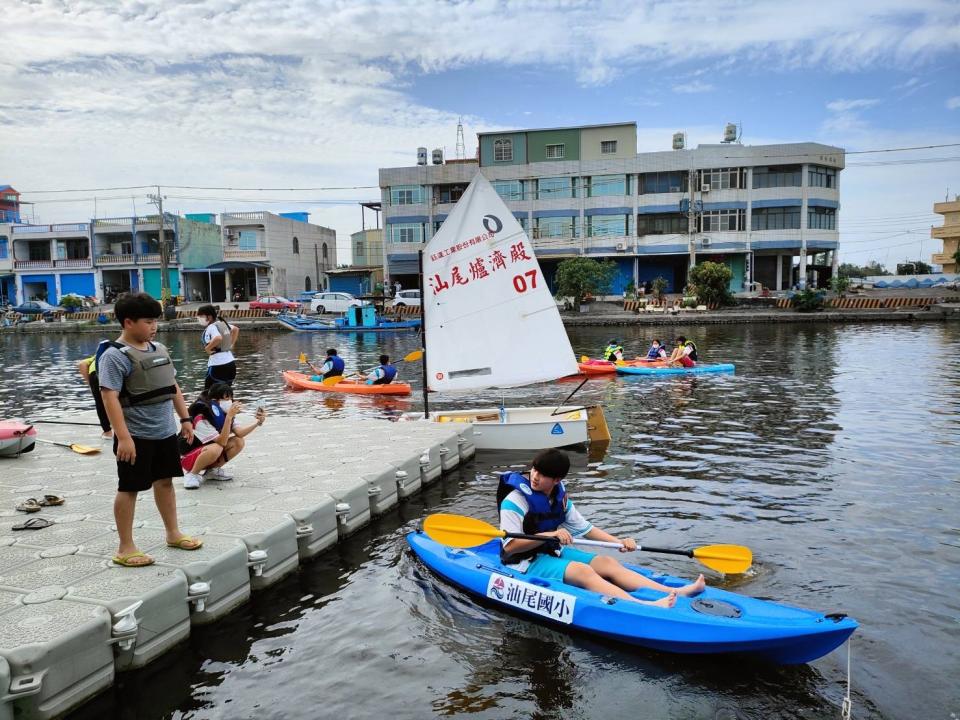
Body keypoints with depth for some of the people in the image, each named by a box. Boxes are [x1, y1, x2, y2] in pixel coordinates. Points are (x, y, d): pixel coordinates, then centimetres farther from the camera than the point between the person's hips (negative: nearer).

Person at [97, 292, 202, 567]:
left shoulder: (159, 349, 10)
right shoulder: (115, 356, -15)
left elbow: (172, 386, 17)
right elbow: (110, 398, -21)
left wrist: (184, 418, 16)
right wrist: (123, 437, -27)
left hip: (165, 432, 8)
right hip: (137, 436, -8)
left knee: (165, 481, 17)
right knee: (129, 488, 3)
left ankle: (173, 533, 31)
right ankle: (125, 548, 12)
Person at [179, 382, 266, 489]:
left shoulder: (223, 413, -4)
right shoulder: (201, 418, -27)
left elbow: (239, 433, -17)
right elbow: (222, 442, -32)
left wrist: (257, 422, -29)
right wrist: (229, 417, -39)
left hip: (207, 453, 8)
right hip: (187, 456, -8)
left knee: (239, 442, -13)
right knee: (215, 449, -37)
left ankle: (212, 470, 3)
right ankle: (191, 474, -13)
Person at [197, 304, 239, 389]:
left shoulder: (211, 327, -12)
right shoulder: (222, 323, 11)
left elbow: (218, 338, -33)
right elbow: (236, 329, 27)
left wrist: (207, 348, -19)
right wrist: (231, 344, 22)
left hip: (218, 366, -9)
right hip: (231, 363, 9)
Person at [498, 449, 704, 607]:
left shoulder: (560, 497, 6)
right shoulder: (515, 500, -16)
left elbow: (583, 527, 14)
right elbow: (509, 546, -21)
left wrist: (618, 542, 2)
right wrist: (550, 535, -28)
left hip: (552, 552, 7)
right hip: (525, 562, -7)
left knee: (607, 562, -10)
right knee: (581, 571, -30)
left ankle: (675, 592, -22)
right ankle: (645, 606, -48)